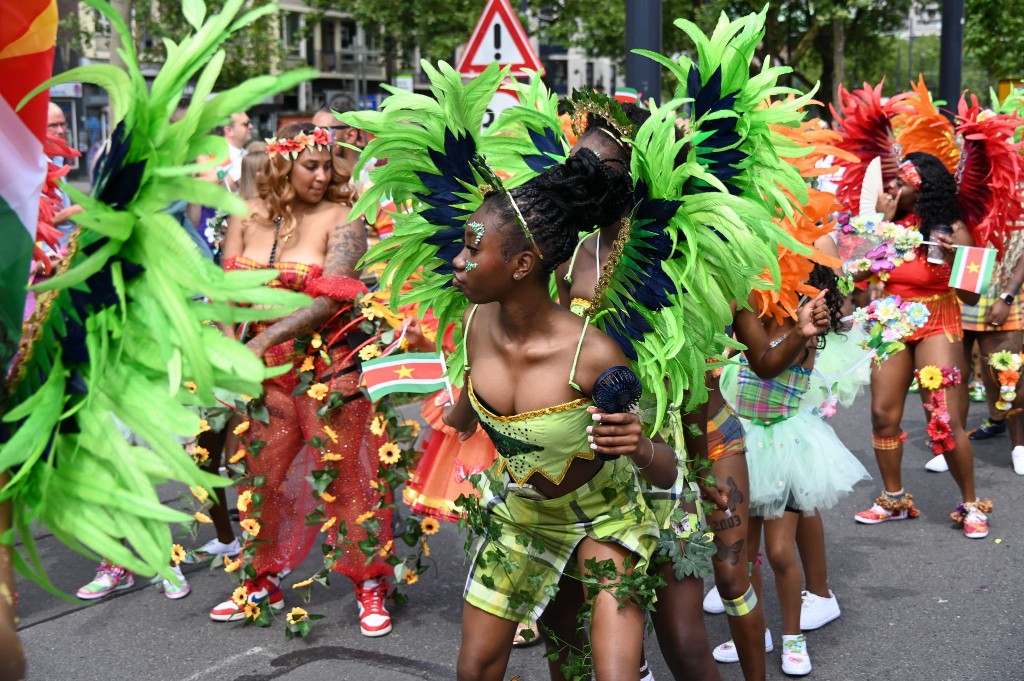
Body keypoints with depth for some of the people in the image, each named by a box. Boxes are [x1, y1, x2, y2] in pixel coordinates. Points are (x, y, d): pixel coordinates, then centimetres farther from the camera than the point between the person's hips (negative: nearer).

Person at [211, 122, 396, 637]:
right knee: (259, 472, 11)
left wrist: (266, 339, -21)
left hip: (326, 362, -5)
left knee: (344, 473, -2)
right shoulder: (248, 217, 6)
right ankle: (263, 582, 27)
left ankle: (369, 585, 12)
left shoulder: (341, 220, -8)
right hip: (263, 365, 5)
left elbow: (329, 300, -17)